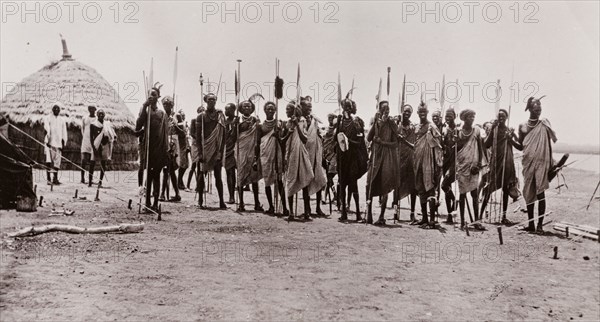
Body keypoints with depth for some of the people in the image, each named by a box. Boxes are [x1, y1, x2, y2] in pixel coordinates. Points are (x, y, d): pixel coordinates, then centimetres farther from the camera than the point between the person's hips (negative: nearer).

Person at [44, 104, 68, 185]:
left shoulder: (62, 120, 16)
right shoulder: (48, 118, 4)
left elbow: (64, 132, 16)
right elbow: (46, 128, -9)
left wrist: (64, 143, 8)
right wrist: (47, 140, -21)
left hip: (58, 143, 4)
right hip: (50, 142, -4)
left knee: (57, 161, 4)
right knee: (49, 161, -10)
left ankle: (55, 178, 10)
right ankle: (48, 179, -11)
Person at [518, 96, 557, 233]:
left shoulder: (544, 124, 1)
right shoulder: (522, 126, 7)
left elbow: (549, 143, -1)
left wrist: (551, 163, -6)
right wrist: (512, 137, -4)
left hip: (541, 162, -3)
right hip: (528, 162, 3)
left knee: (540, 193, -8)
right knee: (529, 194, 6)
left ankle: (540, 224, -3)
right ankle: (530, 223, 15)